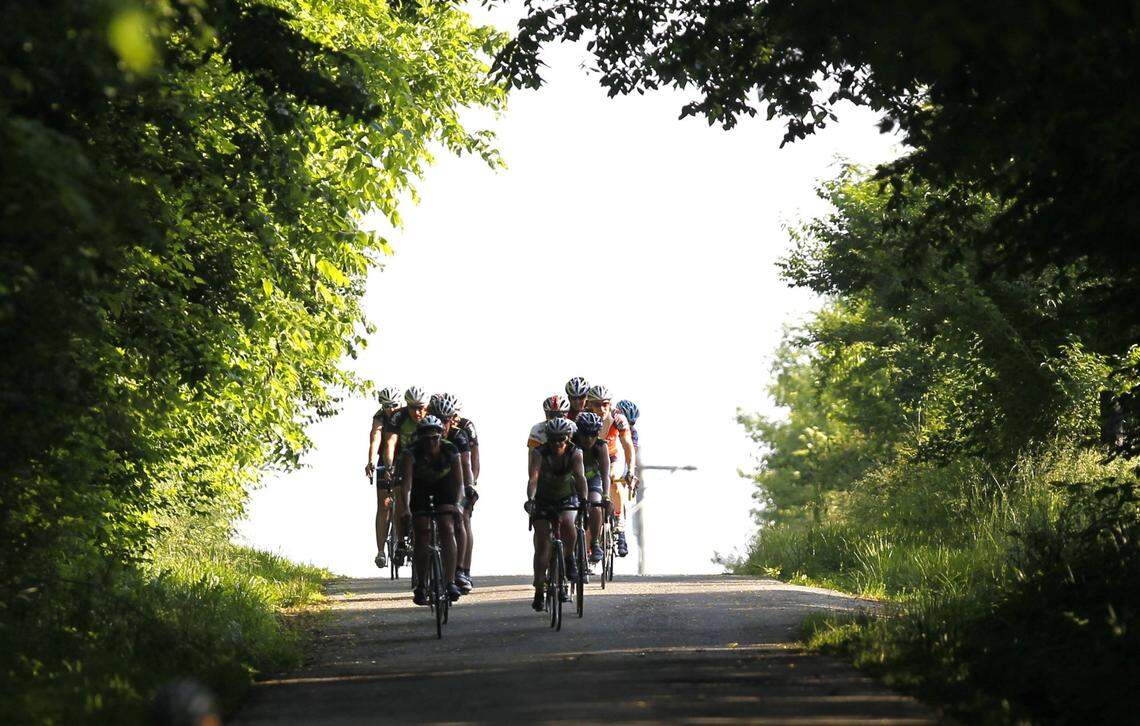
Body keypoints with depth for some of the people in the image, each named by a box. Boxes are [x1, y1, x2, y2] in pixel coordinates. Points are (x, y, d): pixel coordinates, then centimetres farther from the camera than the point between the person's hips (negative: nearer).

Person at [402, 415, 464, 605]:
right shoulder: (411, 452, -28)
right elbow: (407, 482, -36)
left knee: (447, 529, -18)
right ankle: (421, 585, -4)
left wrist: (456, 503, -36)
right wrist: (406, 507, -48)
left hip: (443, 487, 0)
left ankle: (450, 582, -19)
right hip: (420, 488, 0)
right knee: (422, 533, -13)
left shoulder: (450, 451, -24)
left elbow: (458, 481, -22)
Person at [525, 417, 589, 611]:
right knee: (542, 543, -8)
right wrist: (530, 499, -54)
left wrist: (583, 499, -49)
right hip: (543, 500, 0)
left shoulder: (575, 453, -20)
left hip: (567, 497, 0)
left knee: (567, 523, -31)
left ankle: (569, 557, -3)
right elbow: (533, 478, -36)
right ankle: (539, 591, -3)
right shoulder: (539, 453, -23)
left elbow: (580, 477, -33)